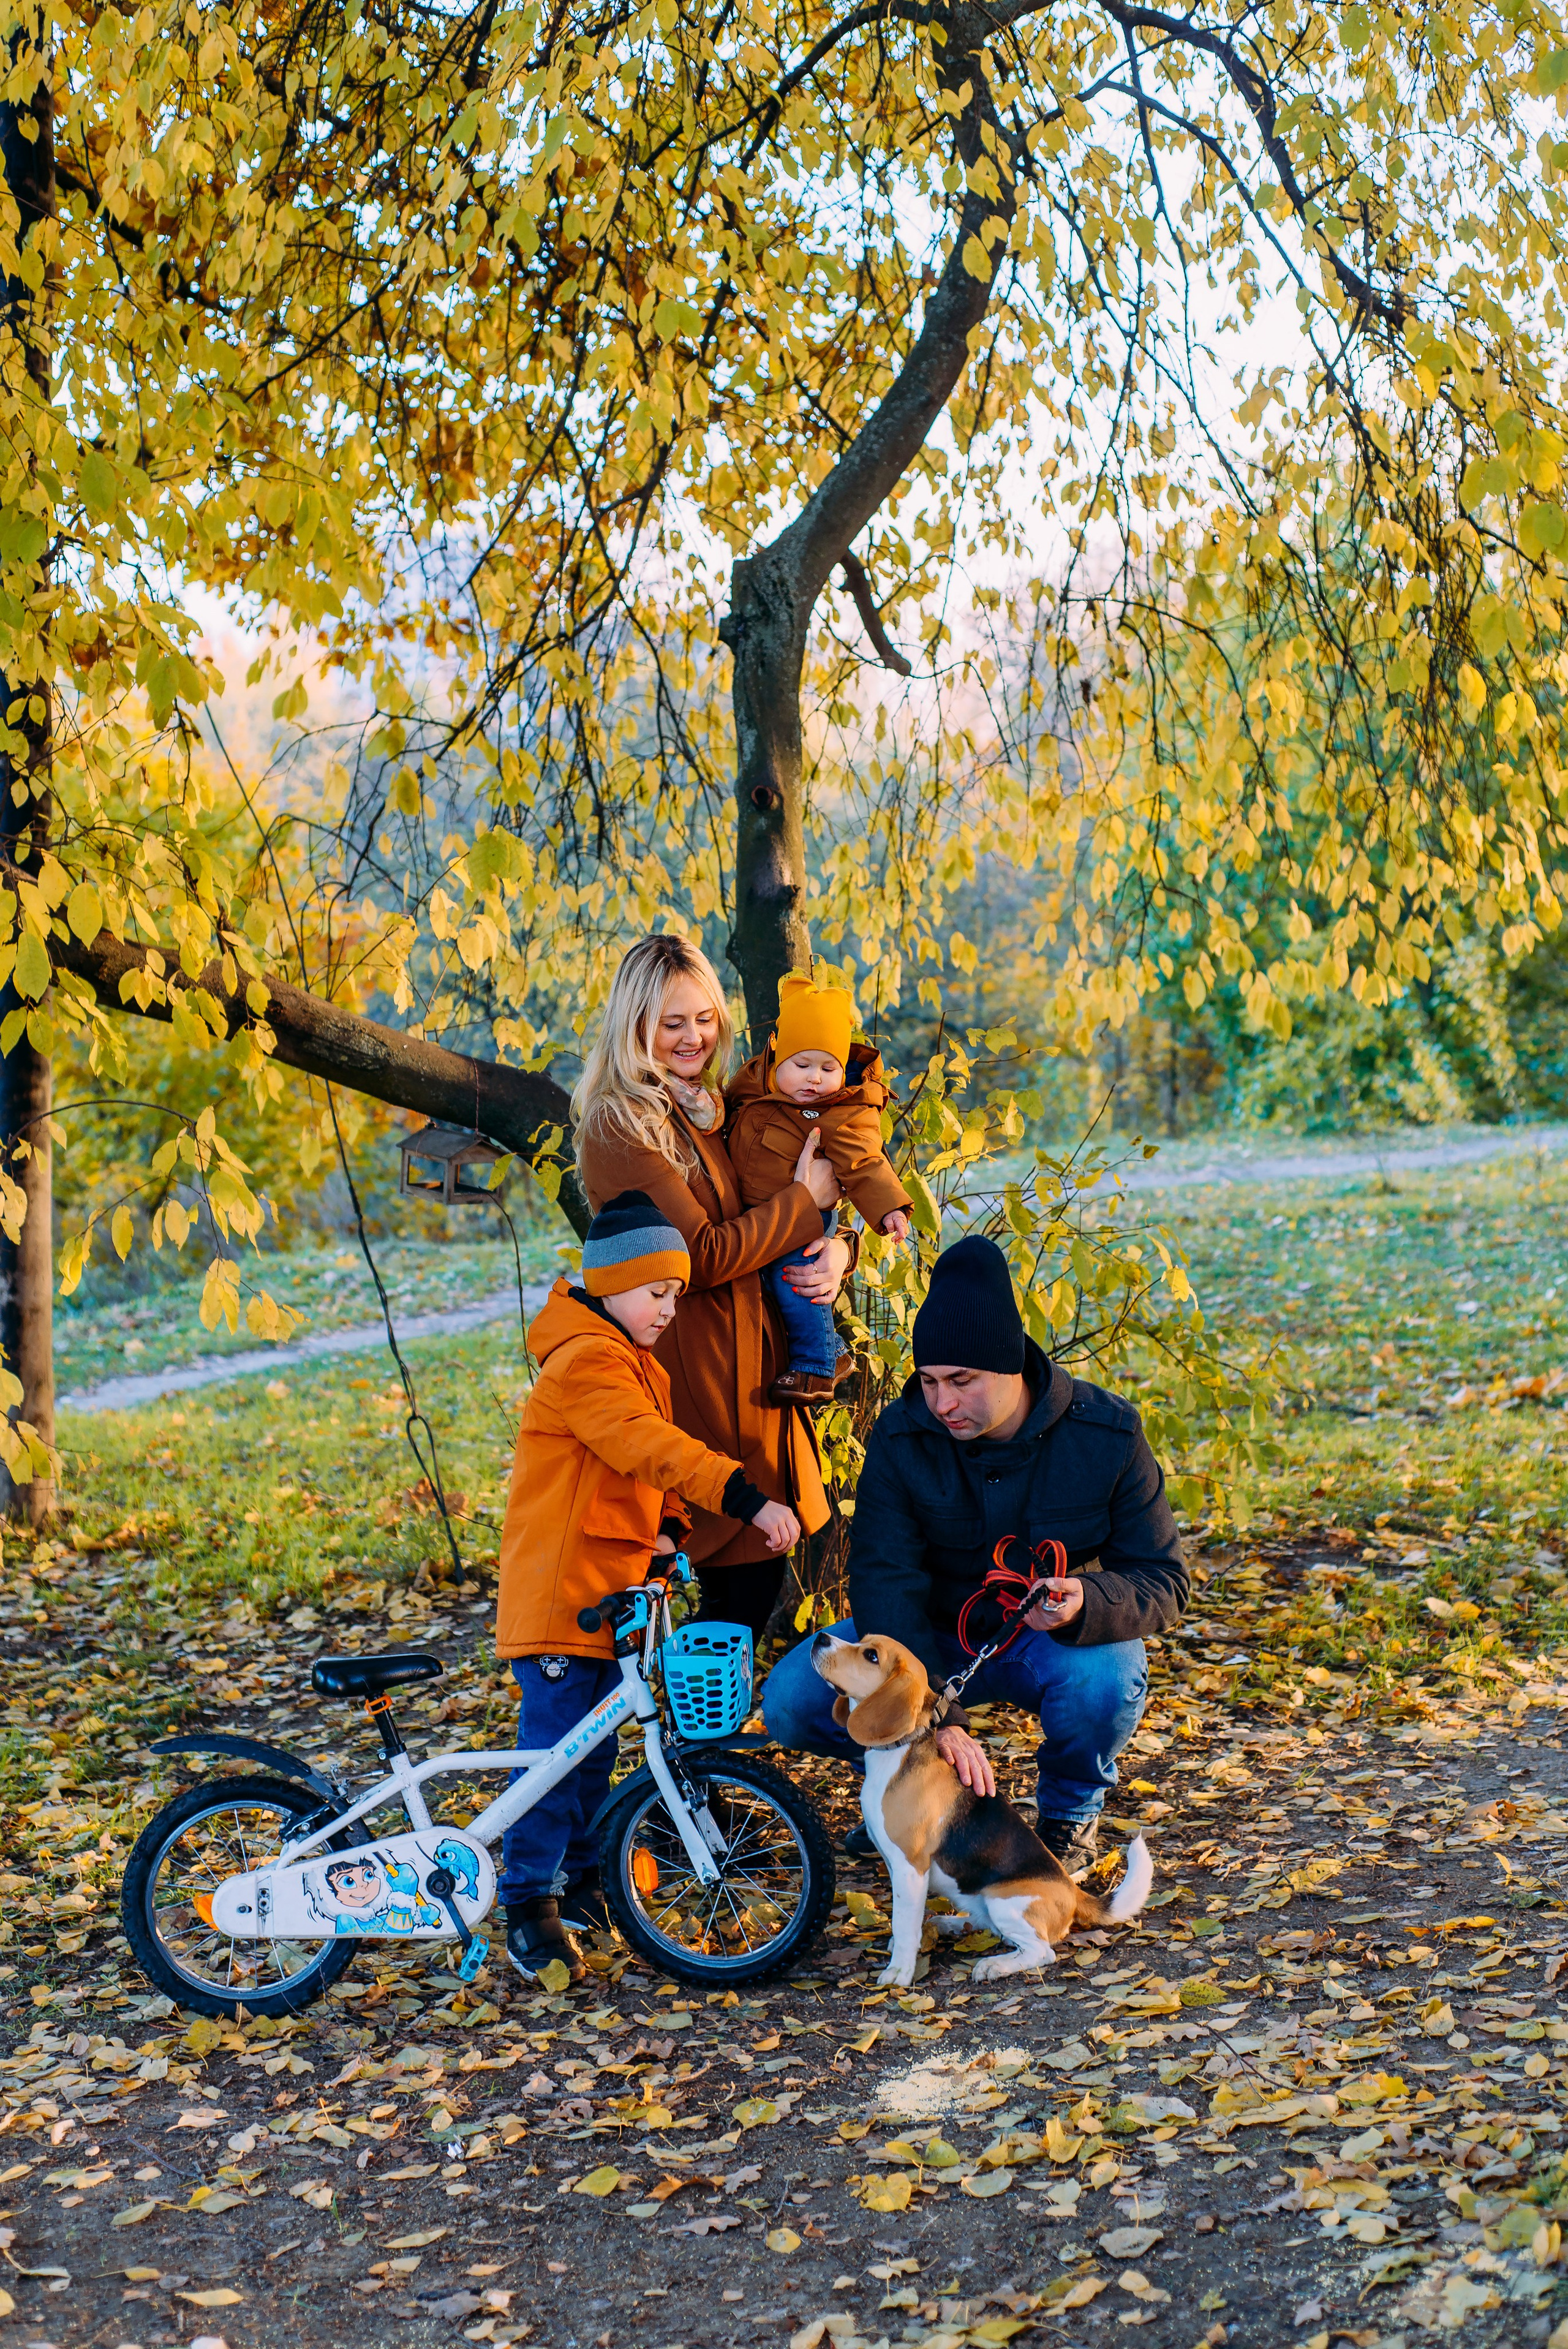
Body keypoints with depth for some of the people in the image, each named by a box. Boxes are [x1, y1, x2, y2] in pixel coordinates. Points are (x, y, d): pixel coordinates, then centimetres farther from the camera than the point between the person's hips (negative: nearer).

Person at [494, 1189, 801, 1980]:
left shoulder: (631, 1364, 17)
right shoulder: (585, 1363, -17)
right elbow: (650, 1447, -30)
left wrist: (667, 1528, 4)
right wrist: (745, 1498, -37)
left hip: (611, 1588, 10)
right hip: (557, 1589, -10)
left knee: (595, 1748, 15)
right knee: (554, 1750, -7)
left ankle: (579, 1880, 27)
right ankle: (529, 1903, 1)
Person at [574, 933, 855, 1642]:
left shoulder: (715, 1108, 15)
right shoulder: (617, 1125, -10)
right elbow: (700, 1257, -17)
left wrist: (834, 1248, -4)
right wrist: (806, 1200, -7)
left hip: (750, 1369, 8)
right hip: (690, 1368, -8)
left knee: (757, 1570, 7)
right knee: (742, 1578, -8)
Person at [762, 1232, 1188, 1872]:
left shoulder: (1106, 1434, -19)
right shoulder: (901, 1437, -17)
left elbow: (1163, 1580, -16)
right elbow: (883, 1580, -23)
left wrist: (1086, 1606, -41)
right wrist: (936, 1716, -38)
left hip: (1063, 1641, -1)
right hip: (939, 1634, 2)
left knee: (1105, 1680, -38)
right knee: (792, 1700, -21)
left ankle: (1071, 1811, -3)